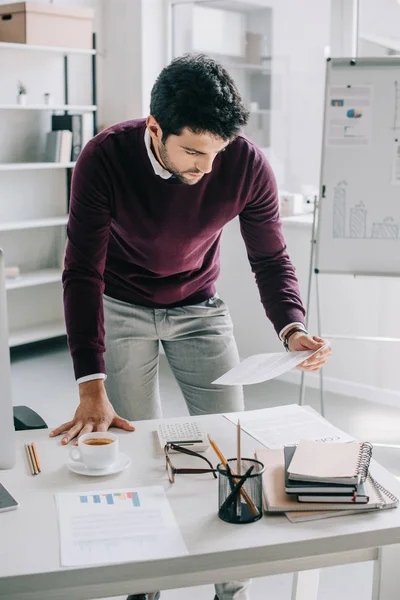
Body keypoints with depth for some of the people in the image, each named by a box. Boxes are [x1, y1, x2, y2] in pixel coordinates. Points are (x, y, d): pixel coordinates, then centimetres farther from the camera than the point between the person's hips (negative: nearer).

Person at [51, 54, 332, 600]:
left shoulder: (247, 164, -23)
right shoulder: (106, 158, -28)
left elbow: (270, 257, -12)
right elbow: (83, 271, -29)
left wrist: (292, 328, -32)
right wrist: (92, 389, -36)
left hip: (200, 308, 2)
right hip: (122, 309, -1)